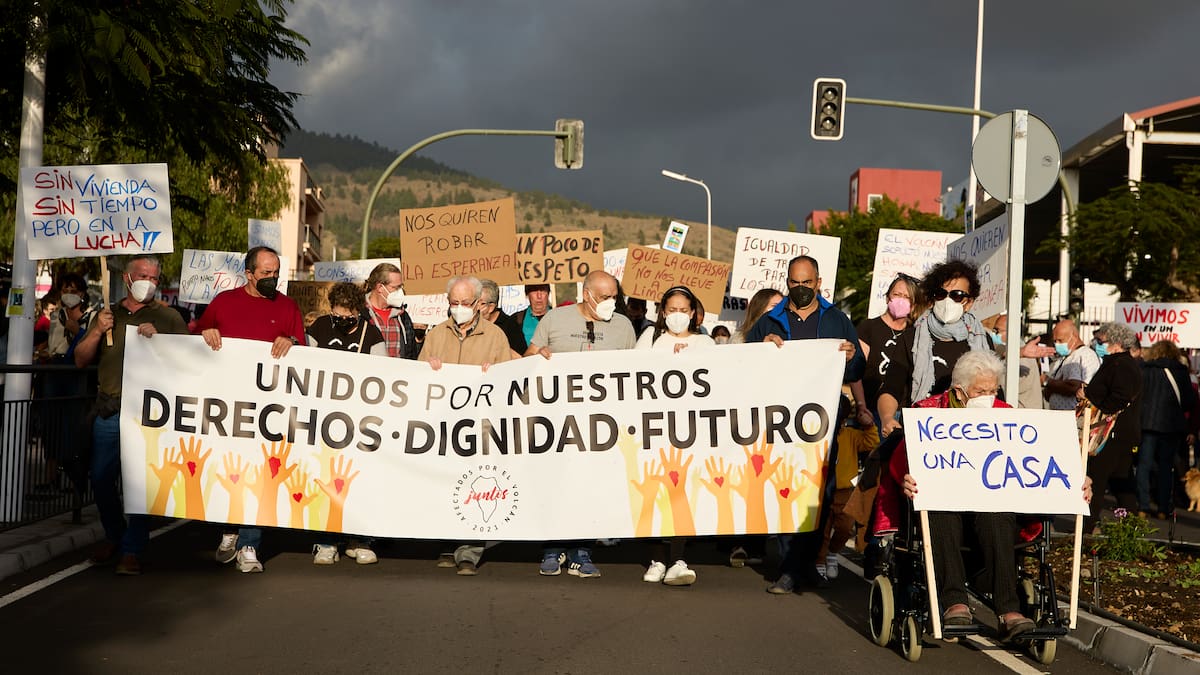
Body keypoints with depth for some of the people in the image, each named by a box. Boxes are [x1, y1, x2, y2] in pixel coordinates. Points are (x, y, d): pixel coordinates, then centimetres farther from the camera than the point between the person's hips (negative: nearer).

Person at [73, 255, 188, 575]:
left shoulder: (169, 318, 7)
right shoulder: (108, 315, 16)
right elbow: (81, 359, 13)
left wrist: (156, 339, -15)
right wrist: (97, 332, -3)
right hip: (109, 412, 3)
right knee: (101, 479, 6)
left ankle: (132, 550, 4)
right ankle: (114, 535, 28)